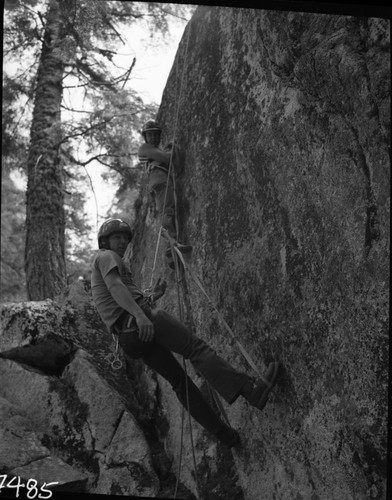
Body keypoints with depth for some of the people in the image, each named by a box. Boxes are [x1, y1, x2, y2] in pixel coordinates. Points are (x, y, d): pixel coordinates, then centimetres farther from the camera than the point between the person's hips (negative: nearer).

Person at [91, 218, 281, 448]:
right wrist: (140, 314, -29)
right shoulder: (107, 256, 6)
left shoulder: (98, 275, 35)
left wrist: (152, 297, 33)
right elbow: (115, 286, -15)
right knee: (196, 347, -18)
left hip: (129, 337, 10)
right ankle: (251, 389, -31)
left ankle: (223, 432, 9)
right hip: (139, 320, -10)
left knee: (179, 379, 9)